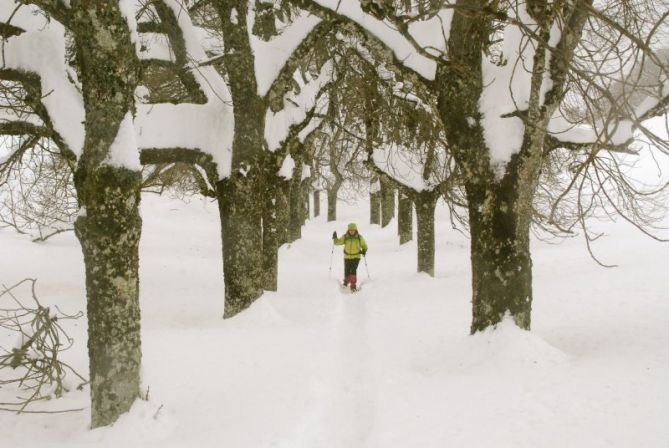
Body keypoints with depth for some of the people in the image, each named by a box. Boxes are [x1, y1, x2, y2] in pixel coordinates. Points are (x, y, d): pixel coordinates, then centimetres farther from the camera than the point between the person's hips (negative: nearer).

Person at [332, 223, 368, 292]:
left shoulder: (359, 237, -4)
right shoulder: (345, 237, -4)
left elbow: (364, 245, 7)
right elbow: (338, 242, -5)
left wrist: (364, 250, -12)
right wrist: (335, 238, -24)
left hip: (356, 257, -2)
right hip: (347, 257, 2)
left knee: (353, 270, -17)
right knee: (347, 271, 5)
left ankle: (353, 285, -12)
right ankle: (346, 282, 30)